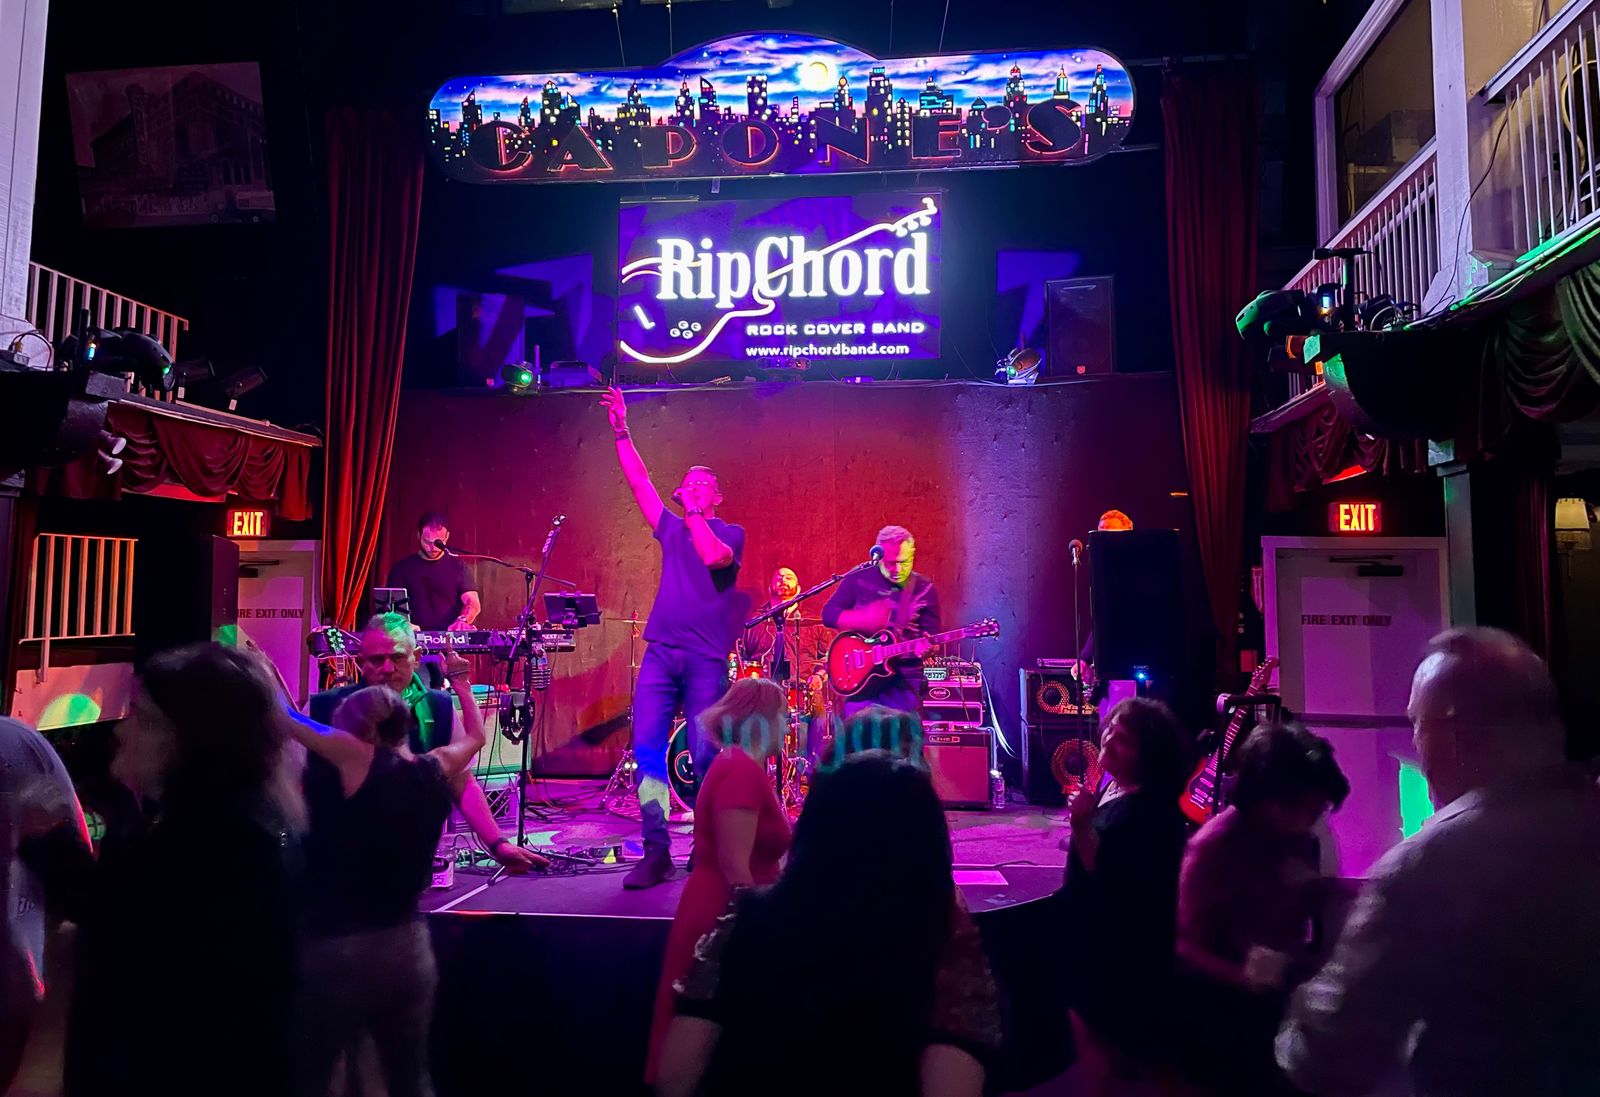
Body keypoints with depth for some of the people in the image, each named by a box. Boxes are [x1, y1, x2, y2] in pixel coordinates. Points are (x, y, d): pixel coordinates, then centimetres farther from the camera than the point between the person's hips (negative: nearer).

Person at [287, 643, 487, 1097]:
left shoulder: (359, 760, -12)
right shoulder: (435, 770, 3)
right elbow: (475, 736, 23)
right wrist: (460, 681, 36)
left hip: (337, 951, -5)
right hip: (408, 947, 5)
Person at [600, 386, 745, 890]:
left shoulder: (730, 533, 6)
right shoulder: (671, 529, 18)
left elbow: (714, 556, -16)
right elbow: (639, 482, 15)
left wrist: (693, 512, -8)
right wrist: (621, 430, 11)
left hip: (706, 659, -4)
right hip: (660, 654, 4)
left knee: (705, 758, -3)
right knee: (646, 750, -6)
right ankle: (656, 852, -1)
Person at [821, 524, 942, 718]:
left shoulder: (925, 589, 4)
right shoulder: (859, 578, 2)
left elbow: (932, 635, 3)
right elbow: (829, 614, 0)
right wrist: (863, 620, -17)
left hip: (904, 682, 1)